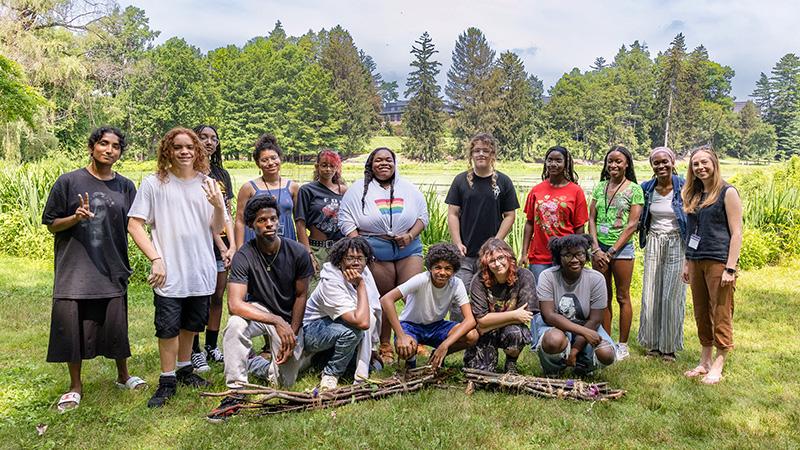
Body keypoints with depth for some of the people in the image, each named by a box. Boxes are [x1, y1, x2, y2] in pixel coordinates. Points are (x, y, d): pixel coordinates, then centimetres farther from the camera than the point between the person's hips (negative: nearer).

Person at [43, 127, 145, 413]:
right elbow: (51, 225, 3)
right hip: (74, 270, -1)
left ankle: (123, 376, 29)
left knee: (116, 326, 8)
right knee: (72, 327, 4)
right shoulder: (69, 182, 0)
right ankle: (75, 386, 23)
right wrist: (75, 218, -16)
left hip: (112, 270, 2)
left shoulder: (126, 187, 7)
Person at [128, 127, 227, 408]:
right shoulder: (154, 184, -4)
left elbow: (217, 230, 4)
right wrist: (156, 259, -14)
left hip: (201, 271, 4)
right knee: (168, 327, -1)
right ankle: (167, 380, 14)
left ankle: (184, 369, 34)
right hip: (169, 272, -3)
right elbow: (134, 225, -6)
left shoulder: (208, 184, 5)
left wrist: (219, 207, -17)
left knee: (192, 324, 16)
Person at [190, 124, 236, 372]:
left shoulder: (222, 174, 15)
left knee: (217, 297, 11)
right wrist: (222, 247, -15)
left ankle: (212, 347, 23)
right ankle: (195, 351, 10)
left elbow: (227, 213, 10)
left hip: (223, 244, 6)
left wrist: (232, 245, -3)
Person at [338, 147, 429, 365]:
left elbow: (423, 215, 12)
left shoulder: (409, 189, 12)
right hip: (375, 253, -2)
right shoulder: (358, 190, 3)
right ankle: (385, 347, 17)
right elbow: (346, 220, -2)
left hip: (409, 250, 2)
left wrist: (411, 235, -6)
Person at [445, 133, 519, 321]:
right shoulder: (461, 180, 6)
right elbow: (453, 214, 4)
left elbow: (509, 215, 5)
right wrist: (457, 244, -5)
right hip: (464, 255, 0)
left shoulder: (503, 182, 5)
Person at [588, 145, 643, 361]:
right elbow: (591, 218, 6)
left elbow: (632, 224, -7)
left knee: (623, 296, 3)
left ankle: (623, 346, 12)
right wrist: (596, 248, -6)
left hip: (621, 248, -4)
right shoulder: (600, 187, 10)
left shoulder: (634, 189, -2)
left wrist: (612, 251, -12)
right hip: (599, 247, 4)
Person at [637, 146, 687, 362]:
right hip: (654, 244, 4)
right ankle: (653, 343, 18)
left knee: (672, 295, 0)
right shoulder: (646, 188, 4)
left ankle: (669, 346, 13)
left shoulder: (683, 187, -7)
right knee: (651, 294, 6)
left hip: (676, 244, -3)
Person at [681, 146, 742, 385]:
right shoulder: (693, 195, 14)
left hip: (718, 262, -6)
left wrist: (730, 268, -14)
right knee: (701, 314, 12)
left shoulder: (727, 192, -4)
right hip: (696, 262, 7)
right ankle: (704, 362, 22)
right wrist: (687, 263, 15)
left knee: (721, 316, -1)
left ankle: (718, 366, 9)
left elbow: (736, 233, -8)